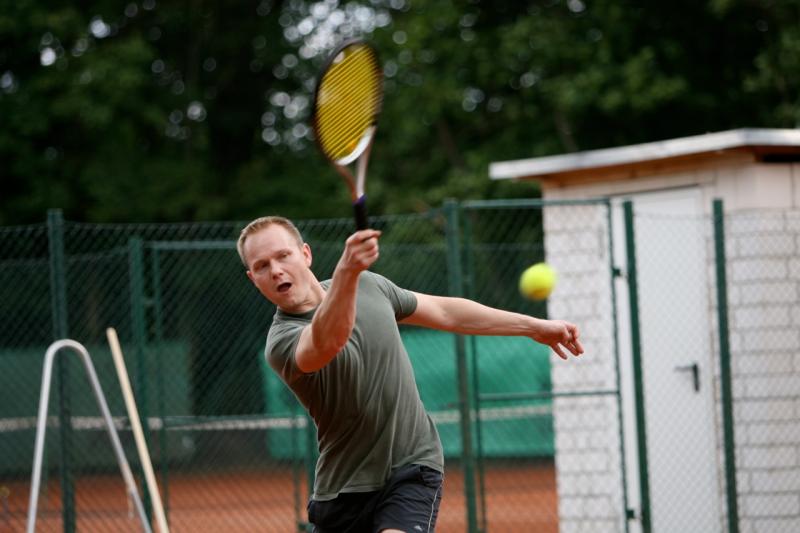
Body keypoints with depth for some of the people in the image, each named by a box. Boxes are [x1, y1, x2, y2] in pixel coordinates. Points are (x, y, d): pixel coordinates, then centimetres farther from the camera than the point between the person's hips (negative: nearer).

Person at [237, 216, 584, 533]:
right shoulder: (283, 342, -18)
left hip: (412, 467, 1)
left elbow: (443, 312, 15)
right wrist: (345, 271, -60)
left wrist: (535, 327, 16)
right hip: (345, 489, -1)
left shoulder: (367, 283, 1)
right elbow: (327, 341, -42)